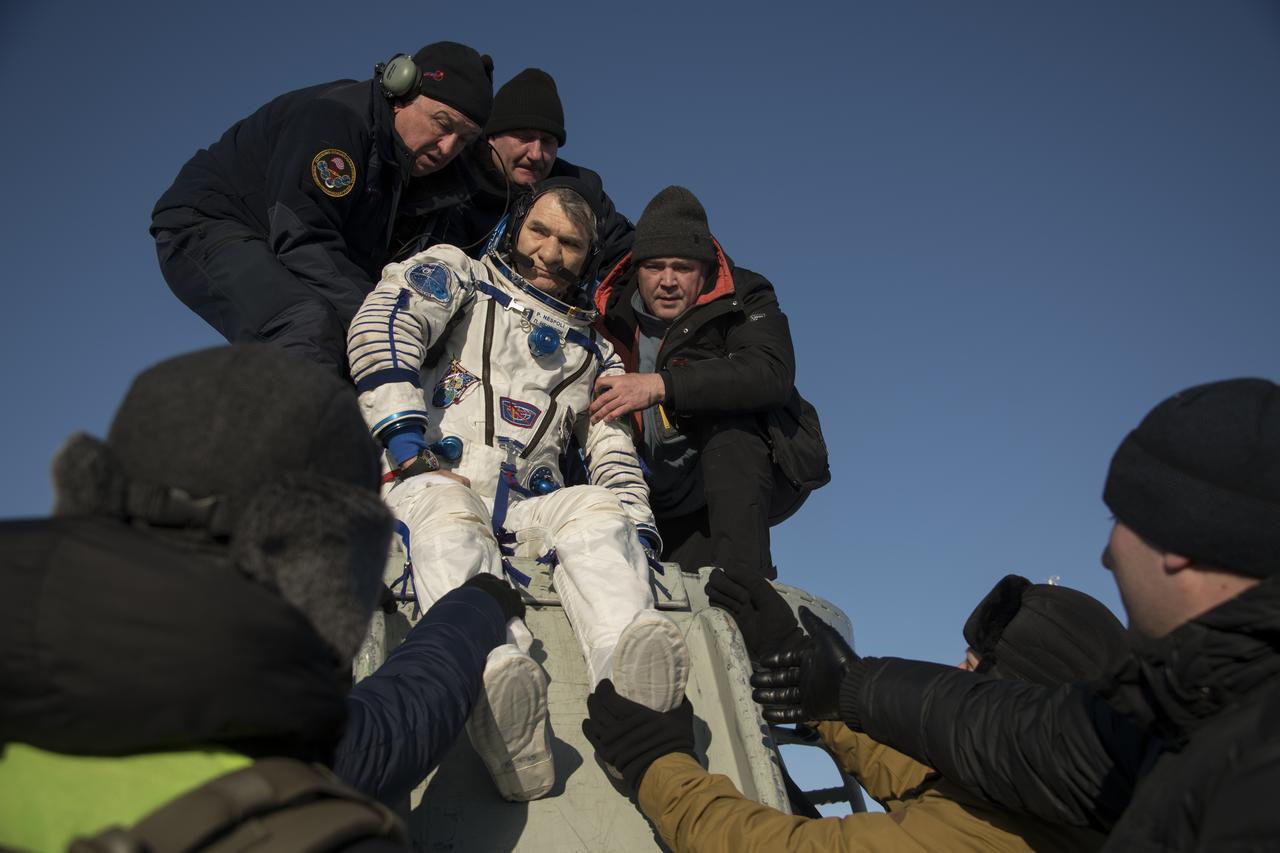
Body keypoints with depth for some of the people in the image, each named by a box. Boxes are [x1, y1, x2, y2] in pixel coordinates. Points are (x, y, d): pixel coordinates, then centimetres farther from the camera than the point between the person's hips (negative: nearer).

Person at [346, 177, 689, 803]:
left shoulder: (593, 353, 27)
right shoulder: (455, 274, 16)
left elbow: (615, 451, 19)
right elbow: (379, 331, -4)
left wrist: (639, 530, 0)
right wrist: (412, 449, -17)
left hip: (525, 510, 3)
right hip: (427, 485, -3)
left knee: (599, 509, -28)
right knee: (451, 521, -37)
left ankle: (629, 675, -54)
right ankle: (494, 683, -64)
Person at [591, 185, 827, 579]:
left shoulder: (743, 299, -8)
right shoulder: (614, 313, 3)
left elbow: (772, 374, -29)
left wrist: (662, 385, -39)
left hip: (761, 476, -3)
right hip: (677, 504, 4)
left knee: (724, 417, -33)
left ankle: (743, 581, -38)